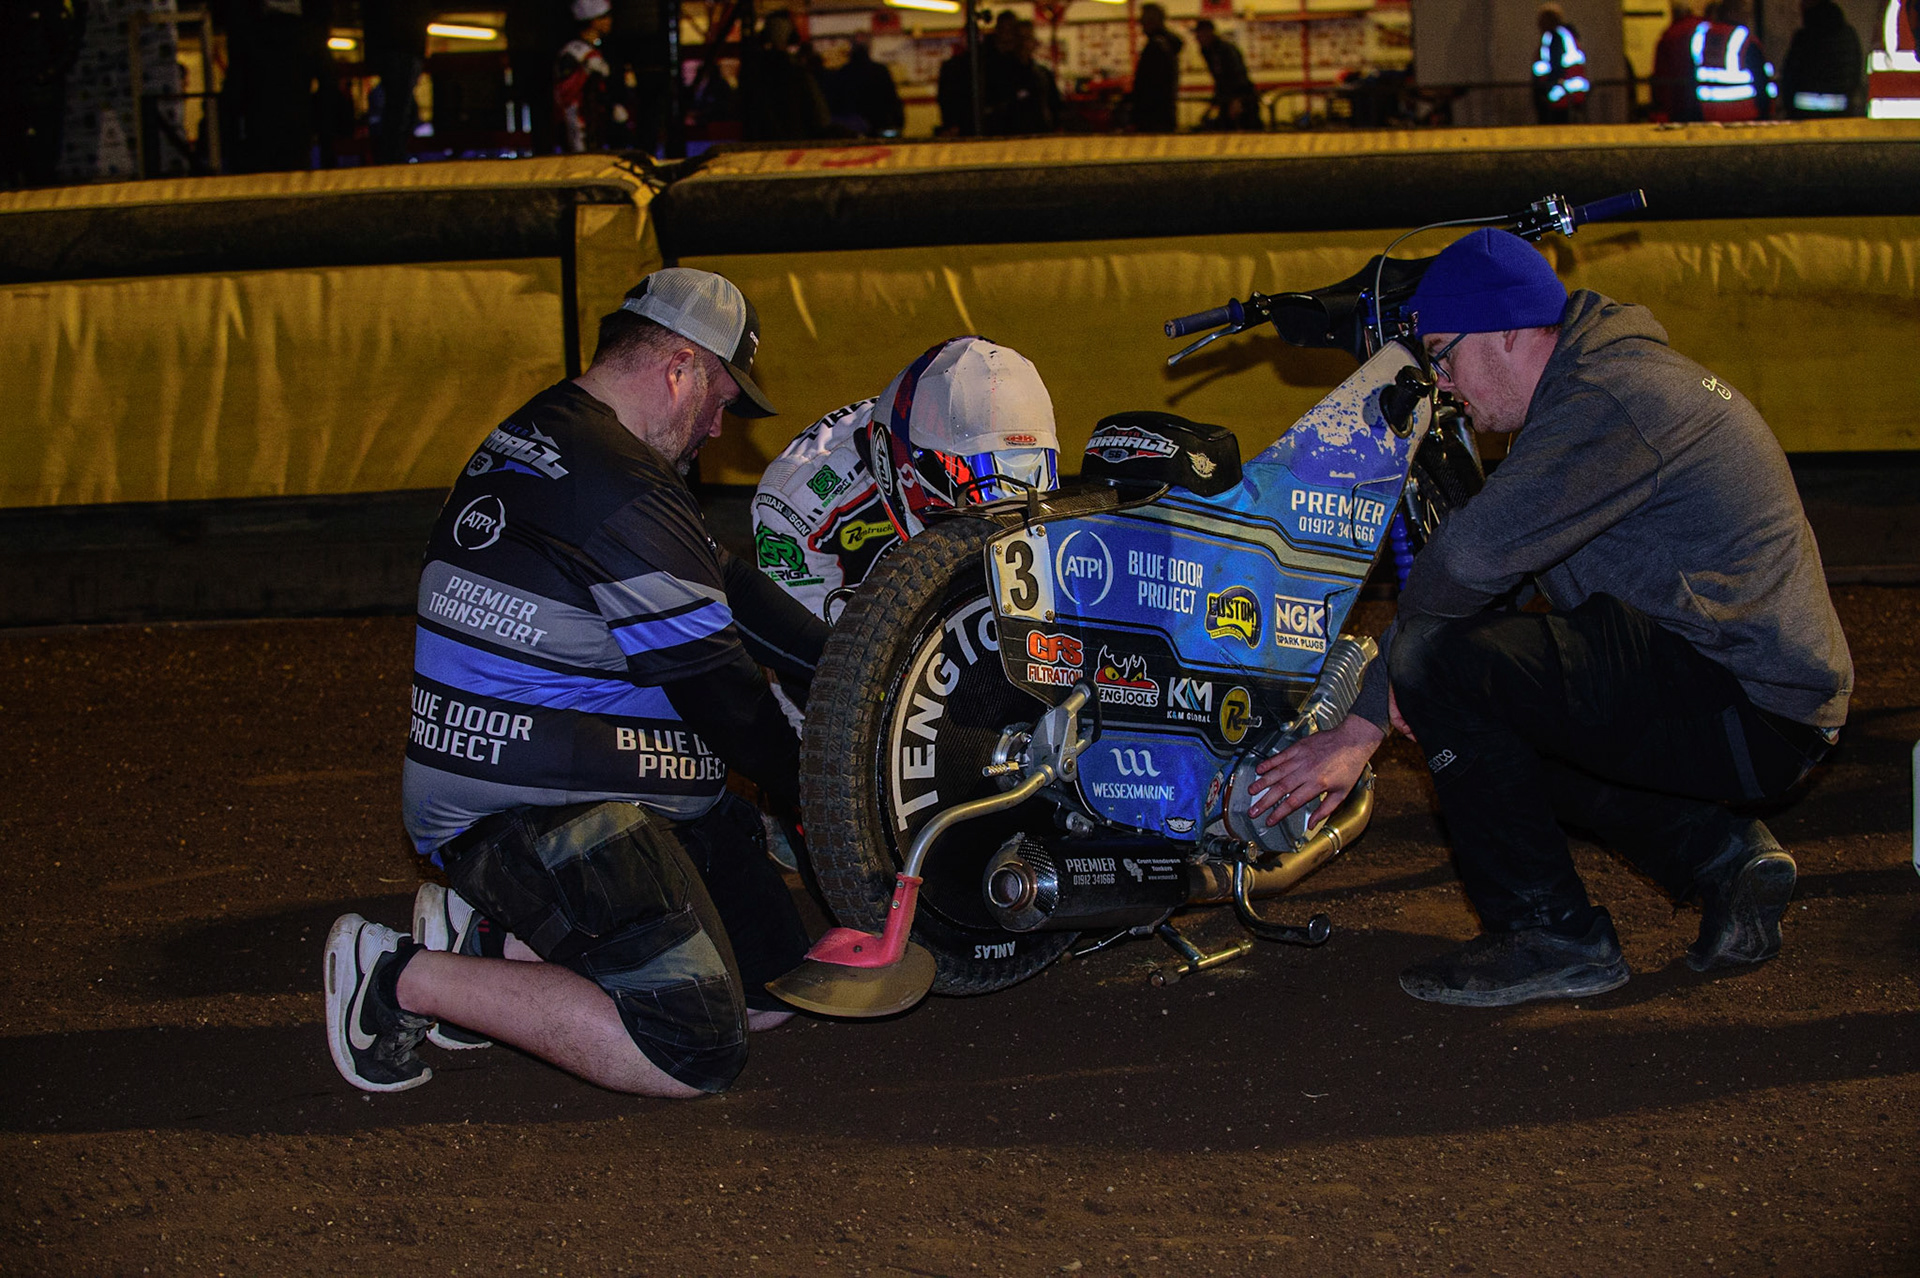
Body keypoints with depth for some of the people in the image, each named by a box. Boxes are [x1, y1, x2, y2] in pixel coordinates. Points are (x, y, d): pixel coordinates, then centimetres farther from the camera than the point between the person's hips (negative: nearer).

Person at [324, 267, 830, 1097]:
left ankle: (491, 939, 9)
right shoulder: (621, 493, -19)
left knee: (770, 991, 8)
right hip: (531, 811, -11)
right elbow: (725, 702, -13)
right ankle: (409, 979, -8)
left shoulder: (530, 443, 15)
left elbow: (721, 592, 19)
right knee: (698, 1048, -18)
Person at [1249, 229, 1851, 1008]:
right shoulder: (1610, 382, 17)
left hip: (1745, 710, -11)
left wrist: (1400, 671, -4)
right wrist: (1358, 732, 16)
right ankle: (1715, 850, 12)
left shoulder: (1606, 404, -17)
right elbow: (1493, 574, 18)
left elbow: (1473, 555, -26)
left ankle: (1549, 934, -6)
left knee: (1439, 661, -17)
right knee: (1497, 724, 26)